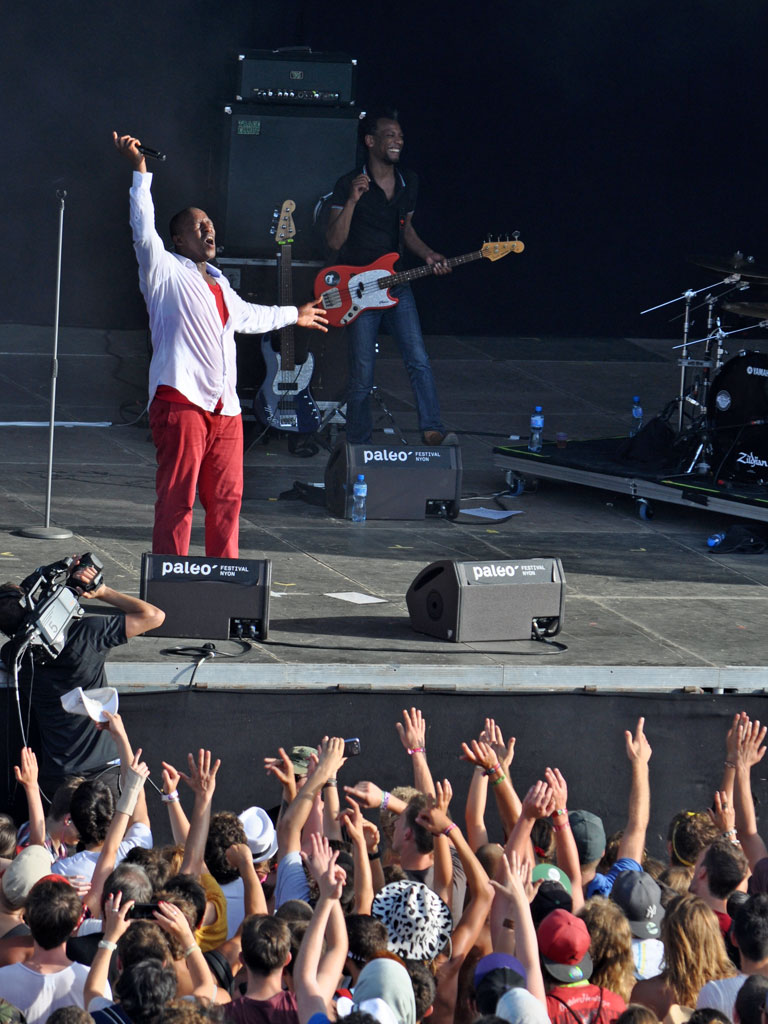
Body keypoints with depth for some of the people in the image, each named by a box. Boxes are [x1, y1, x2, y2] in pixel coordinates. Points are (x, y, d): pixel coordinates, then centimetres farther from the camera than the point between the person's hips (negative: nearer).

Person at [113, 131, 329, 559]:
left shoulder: (218, 283, 26)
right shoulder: (166, 272, 3)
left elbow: (246, 315, 44)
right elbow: (144, 230, -12)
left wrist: (294, 315, 58)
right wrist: (140, 172, -19)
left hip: (225, 409, 8)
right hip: (181, 401, -8)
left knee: (227, 499, 5)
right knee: (176, 498, -11)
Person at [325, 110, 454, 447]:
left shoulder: (408, 183, 9)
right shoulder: (348, 185, -10)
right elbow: (334, 241, -16)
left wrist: (428, 255, 5)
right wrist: (352, 201, -28)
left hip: (396, 285, 5)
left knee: (419, 361, -10)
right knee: (362, 377, -2)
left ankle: (432, 431, -13)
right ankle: (358, 447, 10)